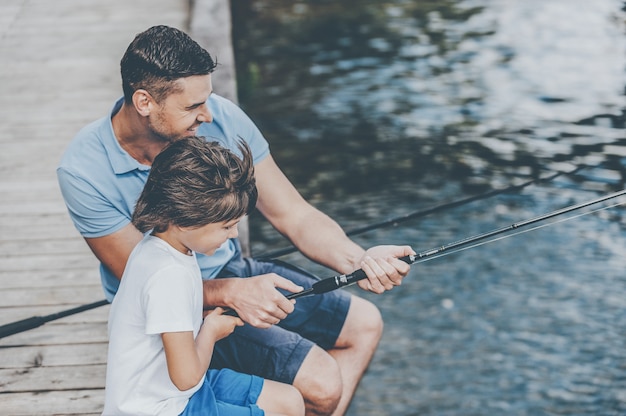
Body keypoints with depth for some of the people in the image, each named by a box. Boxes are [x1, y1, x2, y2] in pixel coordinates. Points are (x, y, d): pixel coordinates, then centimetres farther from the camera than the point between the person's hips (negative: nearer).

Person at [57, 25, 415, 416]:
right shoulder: (84, 170, -27)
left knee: (365, 323, 5)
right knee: (321, 383, -20)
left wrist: (357, 260, -31)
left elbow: (295, 215, -12)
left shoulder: (220, 118, -15)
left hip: (234, 271, 6)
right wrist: (231, 293, -38)